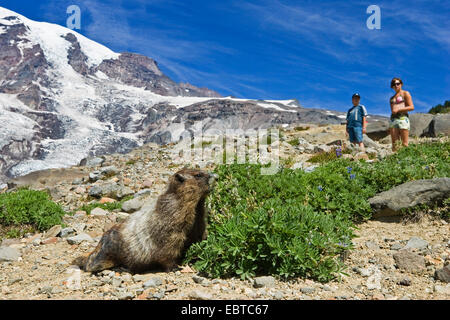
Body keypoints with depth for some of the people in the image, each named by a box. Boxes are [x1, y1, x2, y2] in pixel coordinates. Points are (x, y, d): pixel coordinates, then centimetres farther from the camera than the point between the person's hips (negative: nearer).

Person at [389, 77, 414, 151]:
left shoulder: (405, 93, 8)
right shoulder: (392, 98, 23)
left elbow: (411, 107, -2)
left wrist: (398, 109, -10)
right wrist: (389, 126, 17)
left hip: (403, 118, -5)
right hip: (393, 119, 5)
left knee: (404, 143, -11)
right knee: (394, 143, -3)